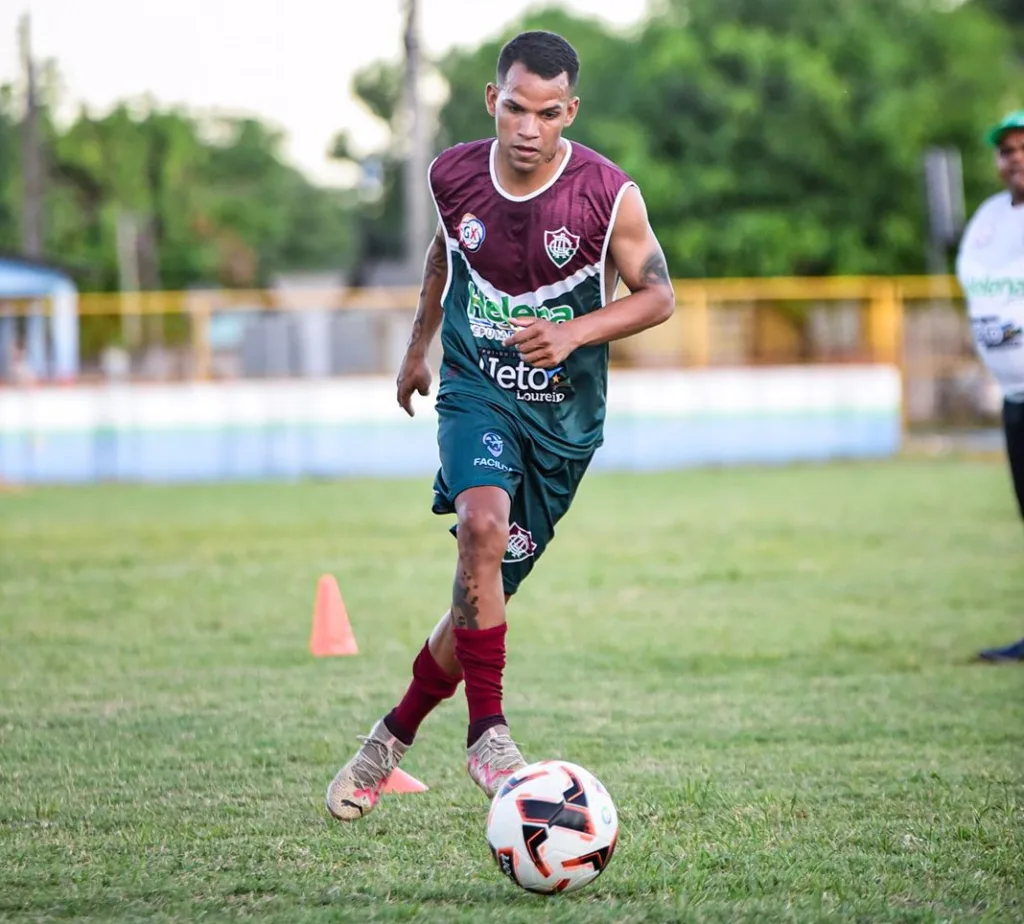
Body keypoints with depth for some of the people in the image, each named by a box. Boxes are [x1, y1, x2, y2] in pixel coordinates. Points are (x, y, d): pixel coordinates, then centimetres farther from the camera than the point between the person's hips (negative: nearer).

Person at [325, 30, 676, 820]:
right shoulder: (453, 175, -6)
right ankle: (487, 734, -23)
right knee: (483, 524, -30)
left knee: (485, 595, 5)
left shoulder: (608, 196, -15)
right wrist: (418, 344, 27)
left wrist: (573, 333, -19)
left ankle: (395, 734, 29)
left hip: (563, 414, 0)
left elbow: (658, 295, -4)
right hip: (476, 390, 0)